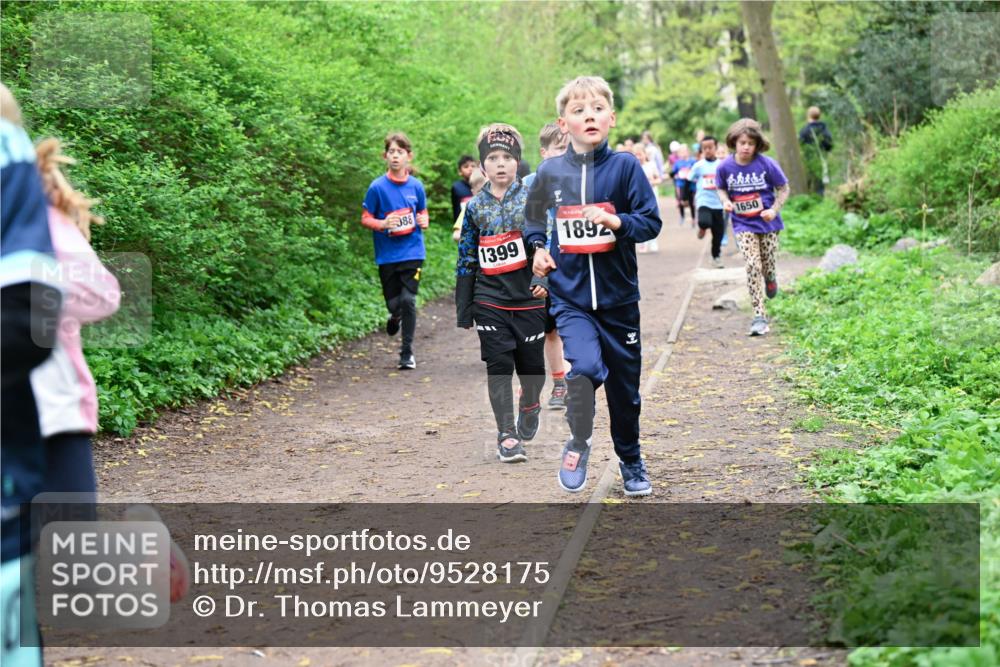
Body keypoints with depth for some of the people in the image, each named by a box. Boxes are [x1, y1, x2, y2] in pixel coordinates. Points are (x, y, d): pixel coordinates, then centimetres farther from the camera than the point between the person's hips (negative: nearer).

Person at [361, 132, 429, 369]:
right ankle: (395, 316, 44)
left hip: (412, 252, 0)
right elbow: (365, 218, 1)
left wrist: (424, 221, -4)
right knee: (394, 303, 5)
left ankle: (407, 352, 3)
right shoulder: (377, 187, -4)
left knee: (408, 300, -8)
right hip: (387, 255, 0)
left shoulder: (416, 185, 3)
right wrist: (383, 224, -17)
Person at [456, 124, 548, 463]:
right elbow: (466, 259, 11)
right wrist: (463, 308, 9)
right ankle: (507, 436, 1)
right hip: (490, 301, 1)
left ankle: (530, 406, 41)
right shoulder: (475, 207, 6)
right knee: (499, 367, -5)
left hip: (529, 299, -1)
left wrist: (542, 277, -21)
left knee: (532, 365, 9)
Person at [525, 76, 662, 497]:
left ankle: (631, 461, 35)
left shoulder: (624, 166, -6)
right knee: (584, 368, -25)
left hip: (618, 296, 0)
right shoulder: (550, 172, 0)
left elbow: (651, 222, -6)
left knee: (624, 385, 12)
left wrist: (615, 221, -22)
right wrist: (537, 247, 5)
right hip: (570, 297, 0)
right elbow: (533, 215, 20)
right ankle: (578, 444, 0)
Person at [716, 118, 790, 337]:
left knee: (768, 266, 7)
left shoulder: (767, 164, -13)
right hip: (743, 225, 0)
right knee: (752, 265, -13)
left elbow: (783, 189, -1)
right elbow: (721, 188, 11)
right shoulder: (725, 167, -9)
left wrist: (774, 210, -15)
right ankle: (759, 316, -10)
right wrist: (726, 201, -10)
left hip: (767, 223, 0)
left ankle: (771, 280, 48)